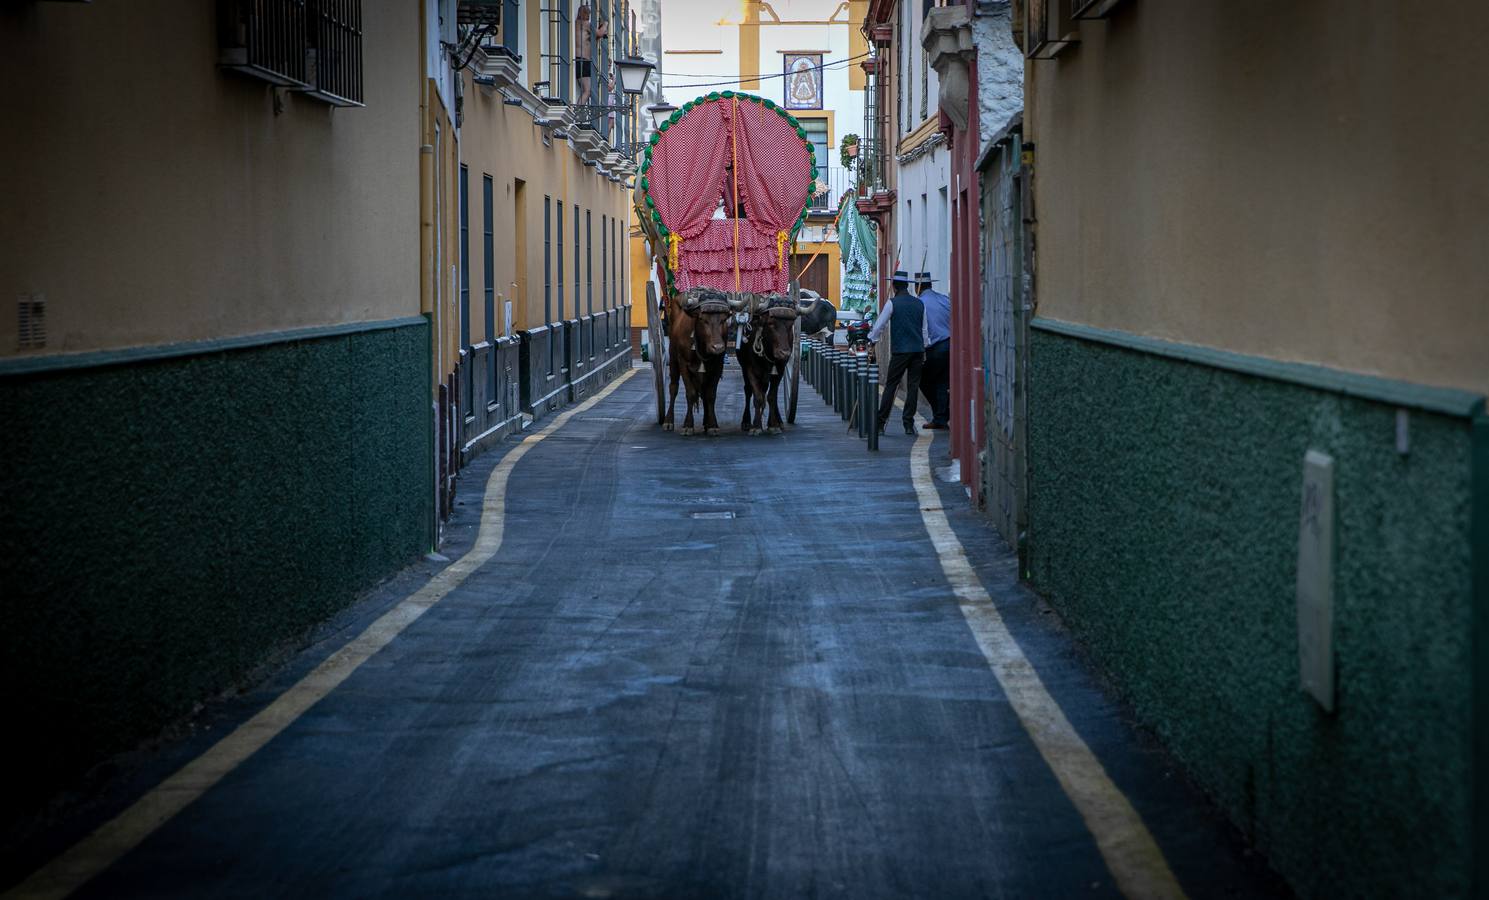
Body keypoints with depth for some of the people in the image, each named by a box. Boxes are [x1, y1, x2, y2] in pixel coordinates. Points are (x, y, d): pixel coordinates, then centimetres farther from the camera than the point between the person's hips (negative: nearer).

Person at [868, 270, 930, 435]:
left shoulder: (893, 303, -5)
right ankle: (909, 424, 4)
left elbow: (880, 324, -1)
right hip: (918, 350, 4)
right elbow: (924, 329, 15)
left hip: (900, 350, -4)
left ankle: (881, 422, -1)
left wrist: (872, 340, 15)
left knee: (890, 385, 1)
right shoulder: (919, 303, 10)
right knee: (913, 387, 5)